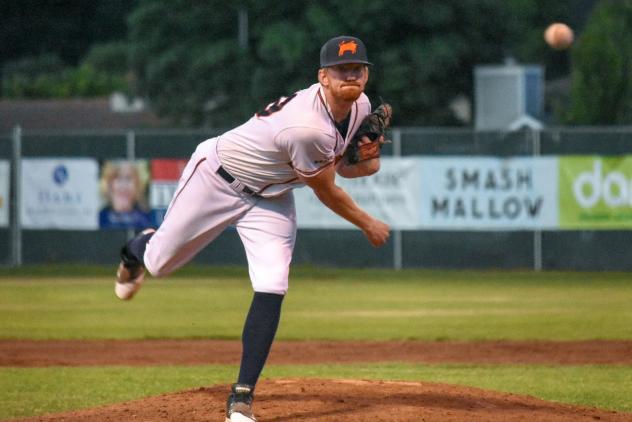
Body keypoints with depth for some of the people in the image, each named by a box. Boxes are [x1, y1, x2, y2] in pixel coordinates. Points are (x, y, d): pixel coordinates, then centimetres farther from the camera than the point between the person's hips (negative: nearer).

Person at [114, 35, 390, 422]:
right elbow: (326, 191, -22)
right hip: (218, 178, -6)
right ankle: (136, 251, 51)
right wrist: (368, 225, -7)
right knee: (159, 263, 10)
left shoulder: (360, 106, -11)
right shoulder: (307, 127, -37)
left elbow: (336, 164, 6)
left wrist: (363, 163, -19)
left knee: (272, 289, -12)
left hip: (270, 198, 6)